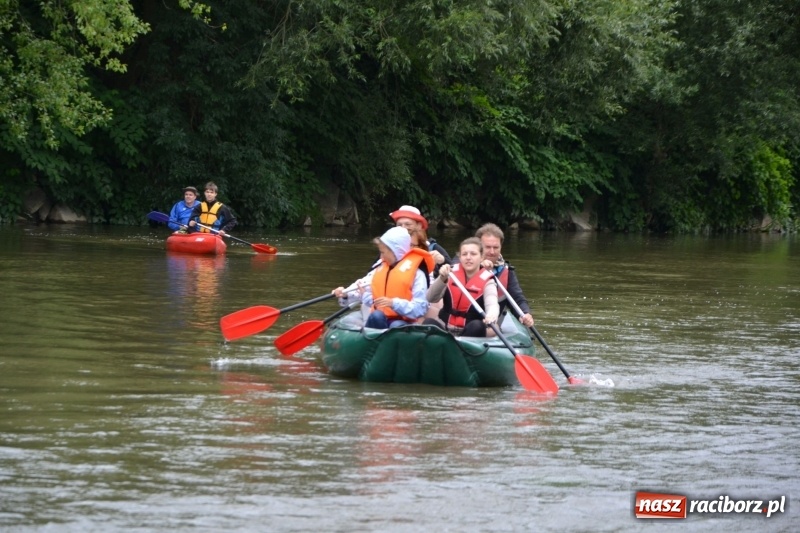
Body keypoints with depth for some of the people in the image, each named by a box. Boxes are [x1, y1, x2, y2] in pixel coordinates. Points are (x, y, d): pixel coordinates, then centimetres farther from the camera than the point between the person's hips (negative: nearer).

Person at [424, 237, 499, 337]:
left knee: (477, 326, -34)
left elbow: (492, 305, -26)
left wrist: (491, 316, -52)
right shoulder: (452, 272, 3)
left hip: (471, 333, -2)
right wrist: (442, 279, -24)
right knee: (429, 323, -27)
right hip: (446, 329, 2)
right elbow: (430, 298, -4)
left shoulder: (486, 280, -7)